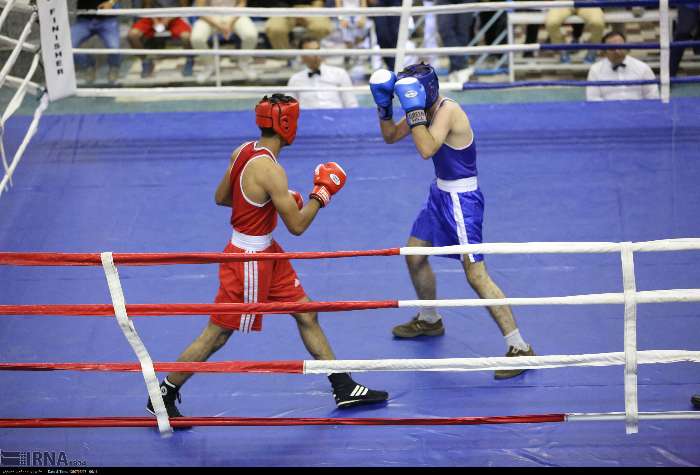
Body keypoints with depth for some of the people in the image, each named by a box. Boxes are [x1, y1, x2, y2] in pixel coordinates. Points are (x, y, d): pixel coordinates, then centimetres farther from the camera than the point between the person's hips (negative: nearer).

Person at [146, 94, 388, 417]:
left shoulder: (243, 151, 0)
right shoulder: (269, 170, -27)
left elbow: (220, 198, 12)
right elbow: (297, 226, -21)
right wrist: (321, 194, -7)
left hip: (266, 252, 10)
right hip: (249, 260, -10)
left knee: (306, 315, 15)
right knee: (217, 334, 3)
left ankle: (344, 389, 23)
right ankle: (163, 396, 17)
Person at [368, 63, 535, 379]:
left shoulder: (448, 111, -23)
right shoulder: (426, 109, 5)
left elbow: (426, 149, -37)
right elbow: (390, 137, 15)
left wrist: (414, 110, -32)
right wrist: (383, 106, 0)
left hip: (461, 200, -10)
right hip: (441, 193, 10)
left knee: (476, 275, -14)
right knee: (414, 255, 24)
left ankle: (519, 348, -12)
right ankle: (429, 320, 48)